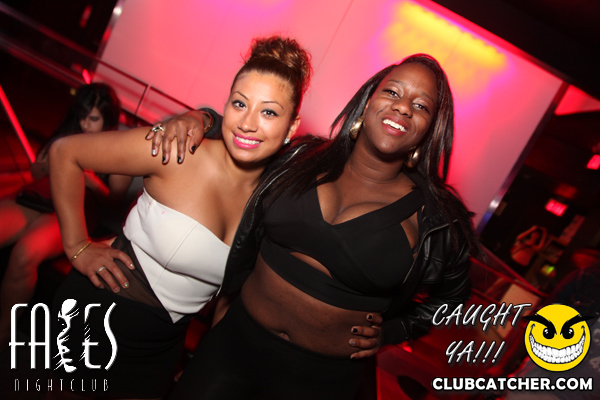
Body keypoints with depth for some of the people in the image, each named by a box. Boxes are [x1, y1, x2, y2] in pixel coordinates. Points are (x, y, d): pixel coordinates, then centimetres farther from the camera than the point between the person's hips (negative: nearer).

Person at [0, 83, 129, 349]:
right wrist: (48, 164, 1)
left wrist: (91, 181, -15)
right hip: (31, 200, 5)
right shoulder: (66, 133, 20)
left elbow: (113, 198, 3)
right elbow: (35, 171, 24)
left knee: (24, 255, -34)